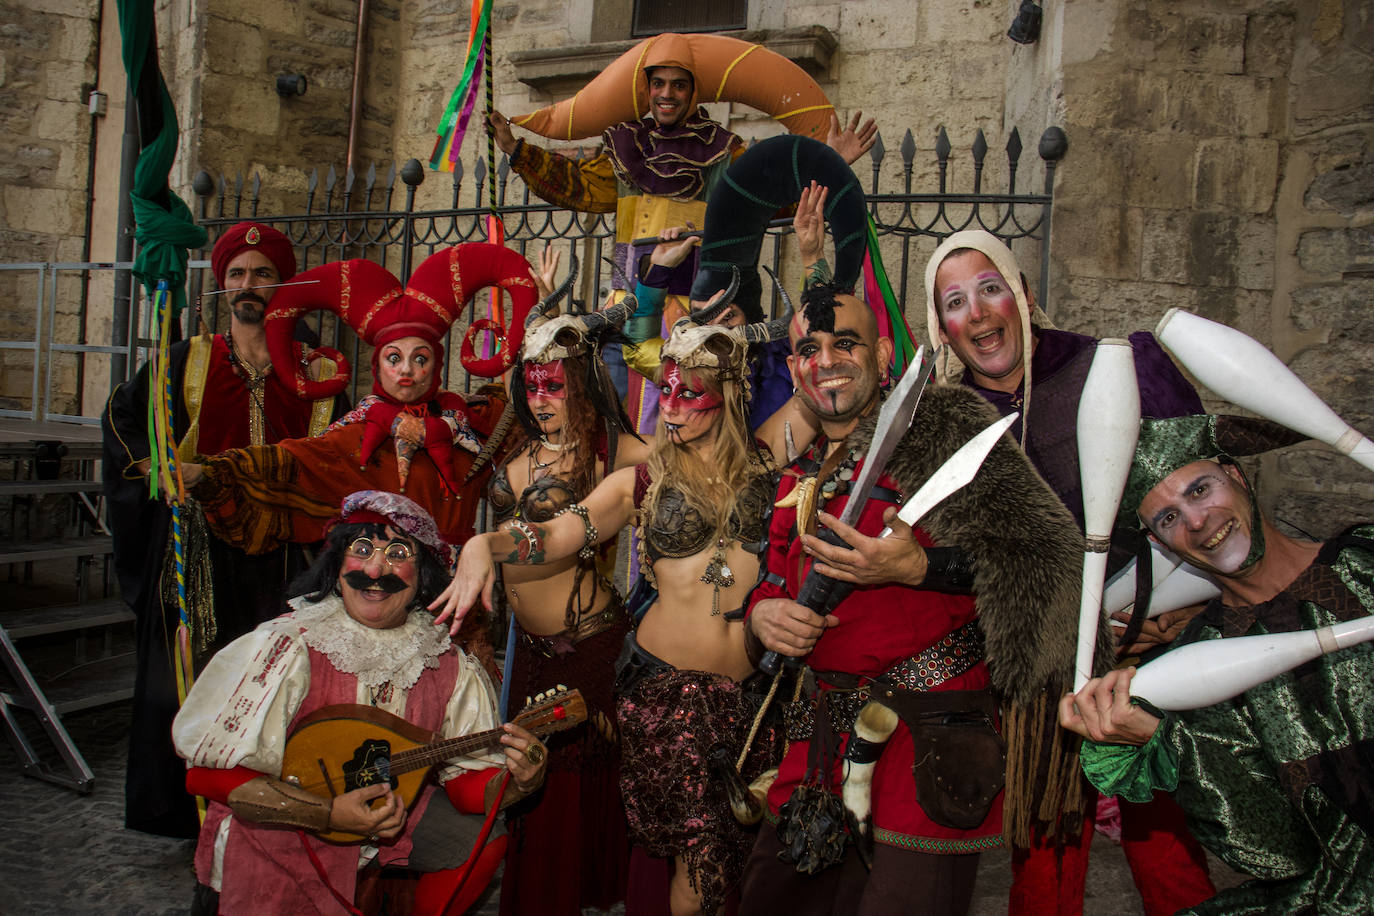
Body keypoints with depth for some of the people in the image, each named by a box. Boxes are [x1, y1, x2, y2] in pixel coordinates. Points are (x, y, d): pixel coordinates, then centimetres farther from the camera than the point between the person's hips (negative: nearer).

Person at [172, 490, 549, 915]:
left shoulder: (448, 666, -10)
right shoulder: (287, 649, -22)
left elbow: (468, 779, -4)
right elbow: (210, 770, -21)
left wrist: (518, 782, -27)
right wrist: (329, 813, -28)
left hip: (390, 815, 4)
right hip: (278, 831, -3)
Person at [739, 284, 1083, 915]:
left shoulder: (937, 425, -7)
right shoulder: (797, 481, 15)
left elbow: (1045, 553, -13)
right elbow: (774, 582, 25)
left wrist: (916, 566, -24)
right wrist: (762, 612, 1)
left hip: (926, 740, -7)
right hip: (824, 740, 7)